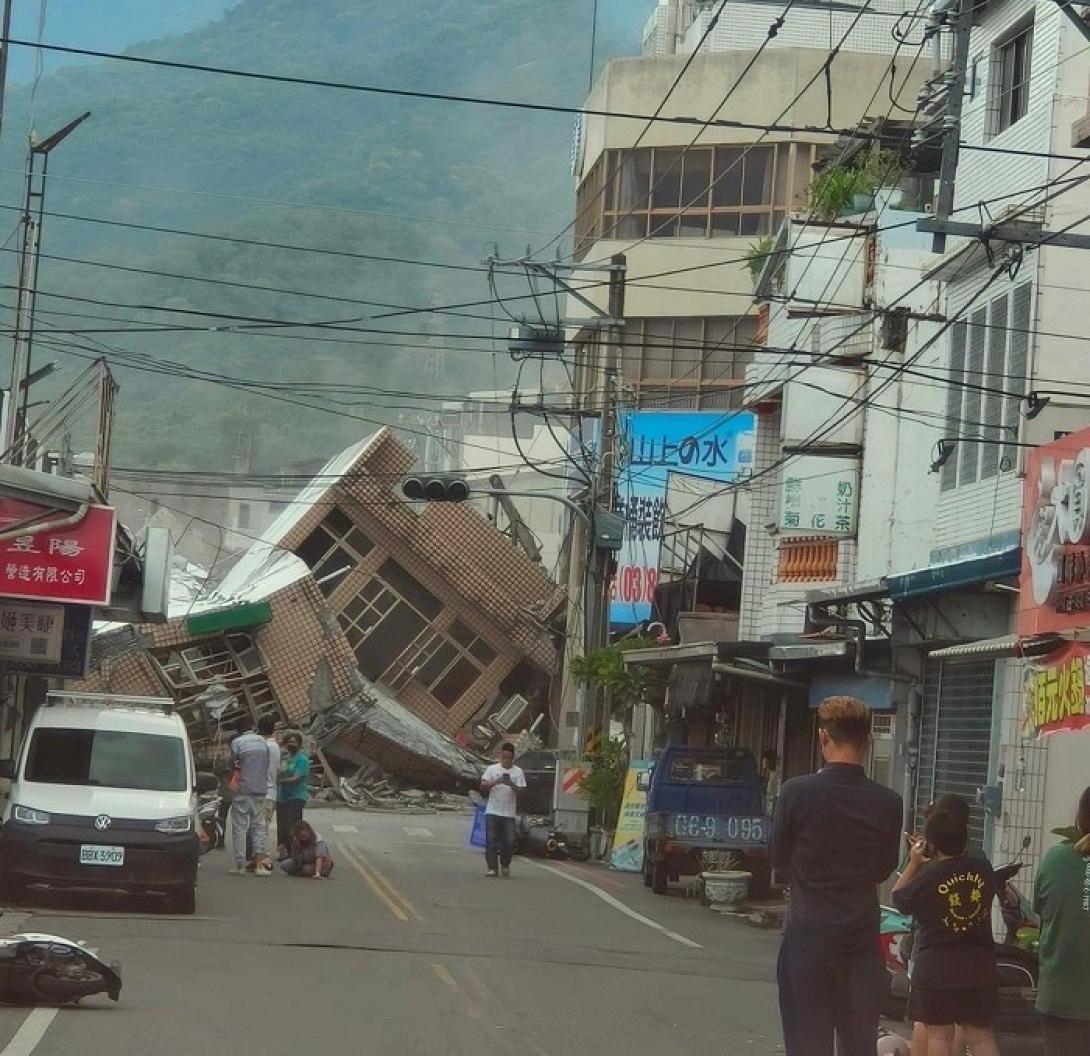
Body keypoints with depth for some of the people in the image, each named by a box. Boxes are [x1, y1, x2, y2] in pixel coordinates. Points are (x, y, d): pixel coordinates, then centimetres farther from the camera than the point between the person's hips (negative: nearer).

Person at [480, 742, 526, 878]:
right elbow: (483, 786, -4)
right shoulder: (492, 769, 6)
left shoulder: (518, 772, 6)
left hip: (509, 814, 0)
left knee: (510, 842, -2)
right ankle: (492, 868, -1)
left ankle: (505, 864, 23)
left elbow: (520, 792, -1)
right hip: (492, 812, 0)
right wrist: (496, 782, -21)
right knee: (491, 841, -5)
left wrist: (511, 785, -20)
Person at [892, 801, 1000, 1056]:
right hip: (979, 965, 4)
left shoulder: (926, 877, -12)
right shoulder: (983, 869, -2)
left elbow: (899, 898, 5)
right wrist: (932, 862, 24)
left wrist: (913, 864, 12)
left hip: (936, 966, -4)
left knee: (938, 1035, 4)